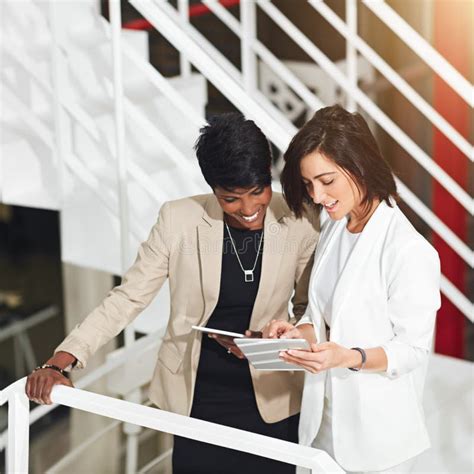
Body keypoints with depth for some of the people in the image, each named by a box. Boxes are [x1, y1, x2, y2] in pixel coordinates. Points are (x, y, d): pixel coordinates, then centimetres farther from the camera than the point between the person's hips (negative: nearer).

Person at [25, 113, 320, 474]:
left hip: (271, 401, 1)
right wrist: (59, 362, -19)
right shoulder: (180, 220, -12)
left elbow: (309, 309, 3)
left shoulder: (301, 224, -11)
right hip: (197, 400, 0)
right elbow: (128, 298, -9)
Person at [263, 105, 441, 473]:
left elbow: (412, 349, -16)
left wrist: (348, 358, -30)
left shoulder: (409, 250, -21)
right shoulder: (333, 228, 3)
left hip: (376, 430, -6)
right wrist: (302, 332, -7)